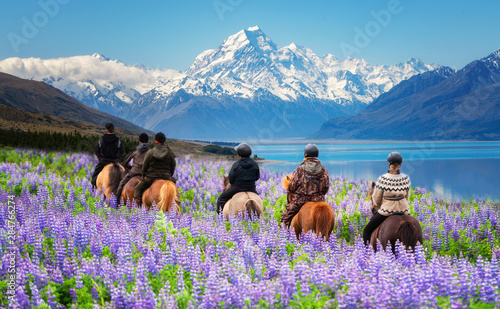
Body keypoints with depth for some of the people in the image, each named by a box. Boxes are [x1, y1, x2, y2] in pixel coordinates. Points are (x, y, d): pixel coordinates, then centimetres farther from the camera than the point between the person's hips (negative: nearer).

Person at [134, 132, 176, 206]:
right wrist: (169, 176, 22)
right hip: (166, 177, 2)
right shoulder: (169, 153, 1)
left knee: (138, 189, 17)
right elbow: (173, 167, 7)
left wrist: (144, 177, 17)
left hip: (150, 177, -2)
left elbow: (144, 166, 1)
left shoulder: (150, 153, -6)